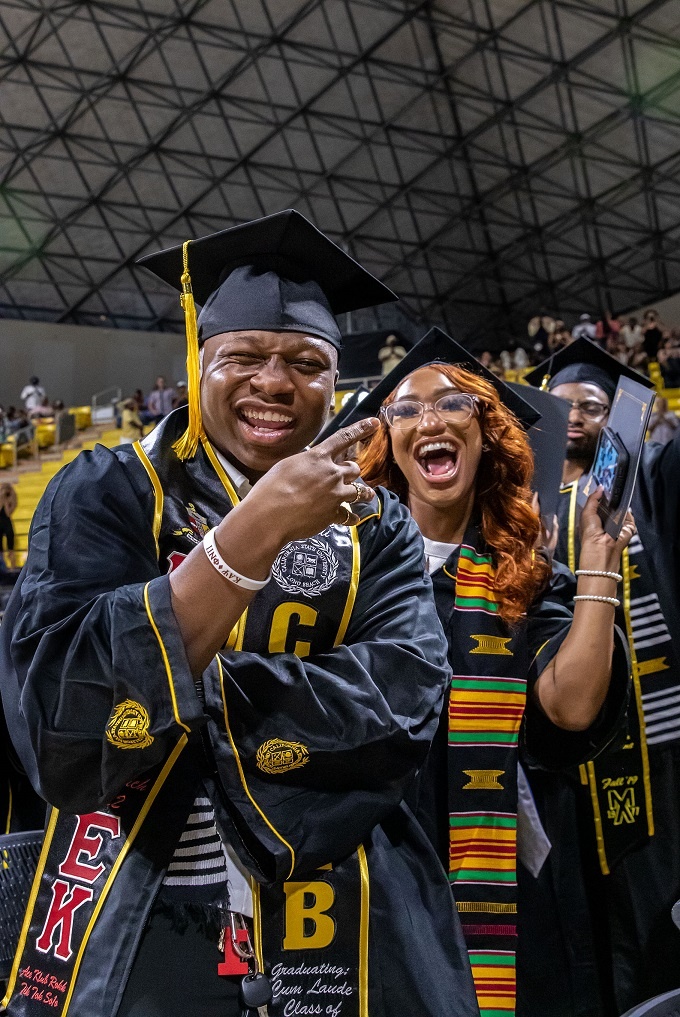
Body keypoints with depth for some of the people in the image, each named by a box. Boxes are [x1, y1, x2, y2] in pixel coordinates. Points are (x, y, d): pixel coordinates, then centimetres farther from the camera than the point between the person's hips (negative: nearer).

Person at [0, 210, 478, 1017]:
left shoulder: (376, 527, 1)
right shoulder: (108, 492, -5)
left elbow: (402, 702, -14)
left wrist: (173, 701, -19)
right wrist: (255, 529, -27)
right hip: (132, 923, -1)